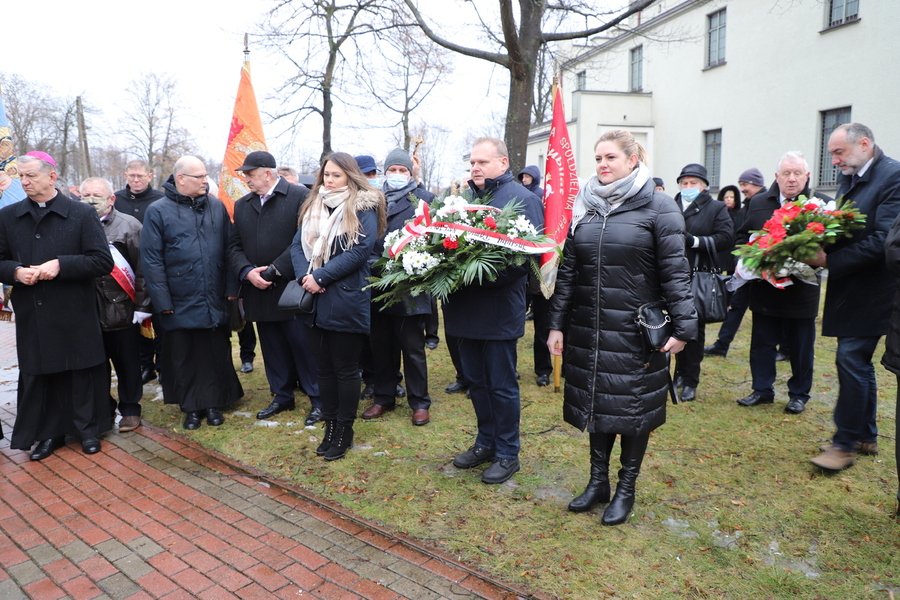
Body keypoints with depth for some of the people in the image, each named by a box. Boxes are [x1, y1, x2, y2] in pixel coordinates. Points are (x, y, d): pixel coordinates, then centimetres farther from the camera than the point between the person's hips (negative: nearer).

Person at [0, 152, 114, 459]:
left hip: (76, 316, -3)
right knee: (38, 377, 10)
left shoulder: (82, 214, -2)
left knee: (82, 374, 6)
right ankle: (48, 433, 26)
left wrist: (60, 265, -18)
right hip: (31, 316, 3)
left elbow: (103, 262, -7)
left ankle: (87, 429, 23)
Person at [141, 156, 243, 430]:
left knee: (217, 354, 9)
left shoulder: (217, 207, 6)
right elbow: (151, 259, -5)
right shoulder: (158, 211, -4)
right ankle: (191, 407, 25)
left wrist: (231, 288, 1)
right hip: (180, 303, -2)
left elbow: (229, 249, 7)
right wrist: (162, 301, -9)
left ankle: (214, 403, 25)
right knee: (184, 358, 9)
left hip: (215, 302, 2)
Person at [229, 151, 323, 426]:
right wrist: (247, 271, -8)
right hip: (259, 291, 6)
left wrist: (275, 269, -16)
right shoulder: (242, 205, 15)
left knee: (303, 345, 0)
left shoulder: (300, 196, -5)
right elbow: (234, 246, 12)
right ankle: (282, 396, 29)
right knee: (272, 347, 14)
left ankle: (318, 400, 12)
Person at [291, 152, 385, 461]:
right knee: (324, 368, 12)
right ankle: (330, 426, 25)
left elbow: (360, 250, -15)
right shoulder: (313, 207, 14)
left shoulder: (363, 208, -4)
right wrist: (305, 276, -11)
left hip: (346, 301, -6)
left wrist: (321, 276, -18)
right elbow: (297, 245, 8)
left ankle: (344, 431, 18)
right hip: (315, 301, 6)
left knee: (345, 369, 5)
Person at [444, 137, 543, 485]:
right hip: (466, 308, 7)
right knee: (476, 380, 16)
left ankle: (507, 453, 21)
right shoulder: (465, 197, 15)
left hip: (499, 309, -7)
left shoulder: (522, 199, -6)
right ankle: (486, 442, 33)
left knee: (501, 385, 4)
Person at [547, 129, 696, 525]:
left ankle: (626, 489, 26)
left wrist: (683, 326, -14)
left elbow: (674, 271, -8)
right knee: (595, 403, 13)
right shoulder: (584, 207, 8)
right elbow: (567, 270, 9)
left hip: (636, 330, -4)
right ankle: (598, 481, 30)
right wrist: (557, 323, 6)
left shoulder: (658, 207, -5)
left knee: (633, 406, 7)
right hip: (588, 329, 4)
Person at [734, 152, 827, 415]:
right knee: (762, 343, 11)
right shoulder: (758, 203, 6)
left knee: (801, 347, 10)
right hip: (764, 288, 3)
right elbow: (742, 237, 13)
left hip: (802, 291, -2)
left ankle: (799, 395, 26)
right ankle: (762, 390, 26)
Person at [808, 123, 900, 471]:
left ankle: (845, 444, 4)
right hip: (849, 288, 9)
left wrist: (829, 260, -22)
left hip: (870, 291, -9)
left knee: (851, 360, -7)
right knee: (859, 362, 15)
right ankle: (866, 436, 28)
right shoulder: (848, 179, 12)